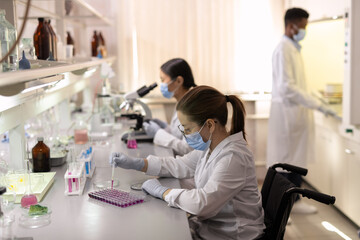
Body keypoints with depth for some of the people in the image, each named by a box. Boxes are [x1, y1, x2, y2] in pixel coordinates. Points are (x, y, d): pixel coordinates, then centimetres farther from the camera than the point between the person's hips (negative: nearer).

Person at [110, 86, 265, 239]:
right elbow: (181, 165, 15)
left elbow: (203, 203, -33)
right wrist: (136, 164, 7)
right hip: (207, 226, 8)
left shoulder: (234, 157, -27)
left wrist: (162, 192, -19)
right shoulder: (210, 147, 2)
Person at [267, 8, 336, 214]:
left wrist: (312, 108, 14)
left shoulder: (294, 49, 14)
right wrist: (318, 105, -23)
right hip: (287, 112, -9)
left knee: (298, 159, 14)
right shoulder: (283, 50, -15)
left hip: (297, 112, 9)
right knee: (283, 162, -1)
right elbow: (287, 87, -23)